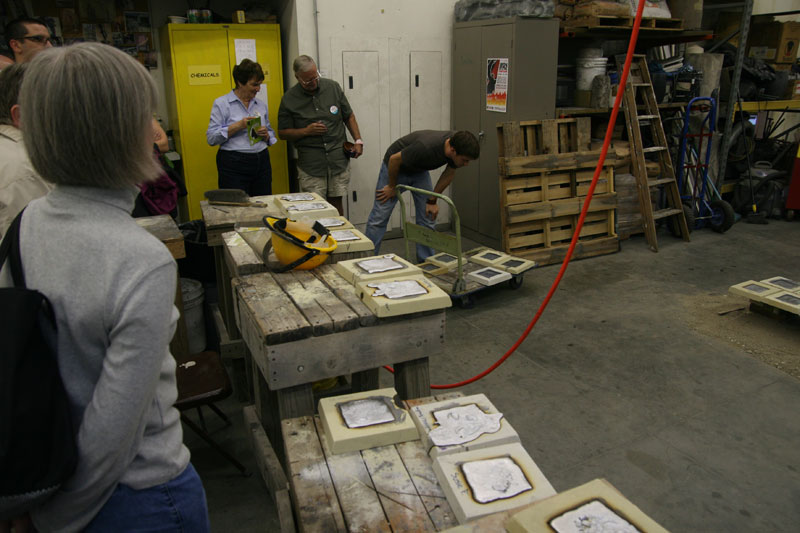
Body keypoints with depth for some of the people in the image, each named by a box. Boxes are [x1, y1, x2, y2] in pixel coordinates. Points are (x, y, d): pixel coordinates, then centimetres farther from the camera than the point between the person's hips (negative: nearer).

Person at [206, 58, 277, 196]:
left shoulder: (261, 105, 14)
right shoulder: (221, 103, -1)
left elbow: (271, 135, 21)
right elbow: (211, 138, -8)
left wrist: (266, 135, -3)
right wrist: (238, 126, -16)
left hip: (262, 163, 5)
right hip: (234, 165, -5)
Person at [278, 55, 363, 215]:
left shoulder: (333, 87, 5)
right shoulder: (289, 99, -1)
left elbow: (349, 116, 14)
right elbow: (283, 133, 3)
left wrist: (358, 140, 5)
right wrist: (306, 131, -12)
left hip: (339, 159, 2)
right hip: (310, 164, -2)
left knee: (336, 202, 7)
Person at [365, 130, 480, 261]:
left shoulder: (457, 144, -23)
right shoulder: (426, 147, -42)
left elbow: (449, 173, -3)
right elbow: (394, 159, -25)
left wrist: (432, 200, 0)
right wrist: (392, 187, -12)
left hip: (419, 170, 6)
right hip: (395, 167, -6)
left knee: (428, 216, 0)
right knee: (379, 218, -4)